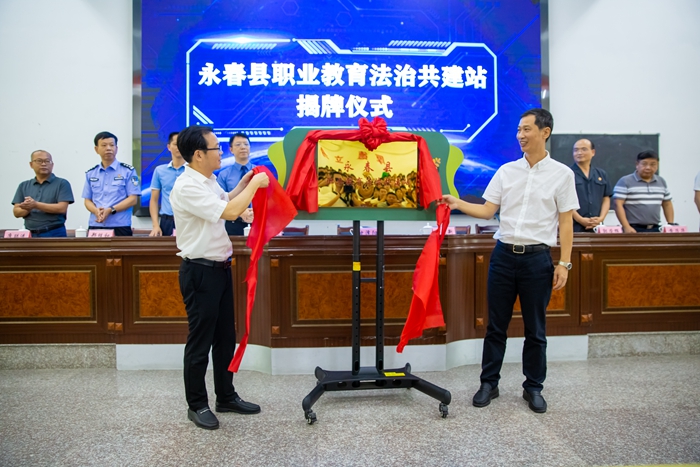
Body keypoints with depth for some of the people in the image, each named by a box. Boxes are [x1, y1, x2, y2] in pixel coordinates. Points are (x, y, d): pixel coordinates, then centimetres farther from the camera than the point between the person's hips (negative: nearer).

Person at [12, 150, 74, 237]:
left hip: (55, 233, -3)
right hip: (30, 234, 3)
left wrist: (36, 205, -16)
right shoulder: (23, 186, 14)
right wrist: (27, 208, -13)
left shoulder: (62, 183, 1)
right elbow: (16, 212, 8)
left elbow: (62, 208, -10)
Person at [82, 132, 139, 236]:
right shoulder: (90, 174, 14)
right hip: (95, 226, 3)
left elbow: (133, 199, -4)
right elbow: (88, 200, 13)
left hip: (120, 227, -3)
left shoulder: (128, 171, 2)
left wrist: (110, 210, -16)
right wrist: (96, 211, -10)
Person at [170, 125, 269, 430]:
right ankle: (196, 404, 20)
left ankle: (226, 396, 31)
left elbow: (223, 202, 28)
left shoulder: (208, 180, 9)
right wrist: (254, 185, -15)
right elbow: (229, 212, -27)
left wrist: (242, 186, 13)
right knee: (200, 341, 4)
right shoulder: (187, 187, -20)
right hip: (200, 271, -9)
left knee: (225, 337, 16)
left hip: (220, 267, 9)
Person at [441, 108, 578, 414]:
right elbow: (487, 211, 5)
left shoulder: (561, 174, 0)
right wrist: (458, 204, -11)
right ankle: (489, 383, 22)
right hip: (504, 254, 3)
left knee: (535, 330, 9)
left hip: (537, 257, -2)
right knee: (496, 325, 9)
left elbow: (565, 222, -1)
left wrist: (564, 263, -6)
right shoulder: (506, 171, 8)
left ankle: (533, 388, 25)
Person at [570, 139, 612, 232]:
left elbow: (606, 199, 14)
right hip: (574, 228, -4)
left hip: (596, 228, 5)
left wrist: (601, 218, -3)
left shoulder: (601, 174, 15)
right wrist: (580, 220, -15)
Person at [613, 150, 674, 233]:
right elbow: (618, 205, -11)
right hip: (634, 230, -5)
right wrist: (626, 227, -20)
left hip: (655, 229, 5)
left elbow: (667, 205, 22)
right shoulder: (625, 182, -4)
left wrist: (671, 224, 11)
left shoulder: (662, 182, 14)